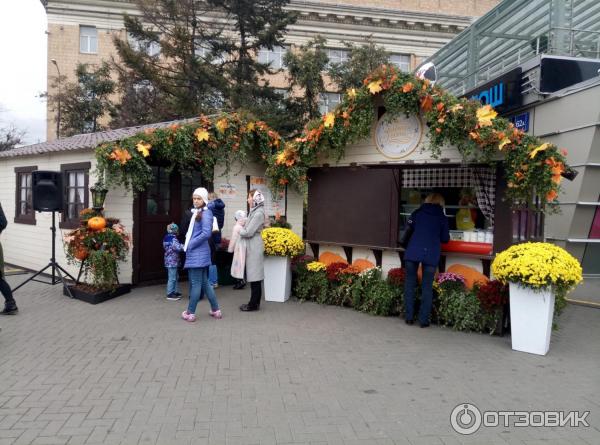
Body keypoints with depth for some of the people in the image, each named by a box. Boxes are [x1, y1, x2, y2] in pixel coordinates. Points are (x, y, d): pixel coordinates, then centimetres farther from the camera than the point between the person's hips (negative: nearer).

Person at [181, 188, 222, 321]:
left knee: (195, 284, -1)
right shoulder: (195, 212, 16)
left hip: (198, 253, -9)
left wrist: (191, 244, -15)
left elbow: (206, 233, -20)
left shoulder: (206, 213, -10)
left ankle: (190, 313, 7)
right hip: (195, 253, 9)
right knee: (204, 283, 13)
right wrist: (187, 243, 9)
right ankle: (216, 310, 20)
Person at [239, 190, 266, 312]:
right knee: (254, 276, 13)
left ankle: (254, 304, 4)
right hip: (251, 247, 9)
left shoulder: (258, 213, -15)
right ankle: (254, 302, 20)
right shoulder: (254, 212, 14)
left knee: (254, 276, -3)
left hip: (254, 248, -9)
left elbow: (248, 232, -17)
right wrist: (242, 229, 0)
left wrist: (239, 230, 0)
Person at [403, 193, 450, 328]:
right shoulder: (442, 217, 8)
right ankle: (423, 319, 6)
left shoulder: (417, 213, 10)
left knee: (410, 284, 10)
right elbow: (445, 238, 12)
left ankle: (408, 317, 11)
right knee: (427, 287, 6)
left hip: (412, 252, 1)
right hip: (431, 255, -1)